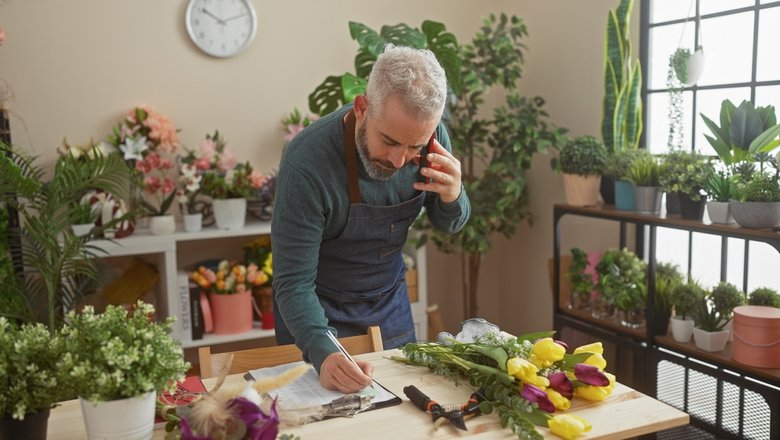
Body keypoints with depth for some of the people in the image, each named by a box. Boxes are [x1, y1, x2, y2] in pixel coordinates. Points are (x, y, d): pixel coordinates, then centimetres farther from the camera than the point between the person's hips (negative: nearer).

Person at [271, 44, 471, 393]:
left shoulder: (428, 136, -18)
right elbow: (294, 283, -27)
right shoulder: (307, 162, -32)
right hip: (321, 309, -4)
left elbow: (447, 224, -1)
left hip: (390, 299, 4)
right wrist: (322, 353, -43)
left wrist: (452, 197, -24)